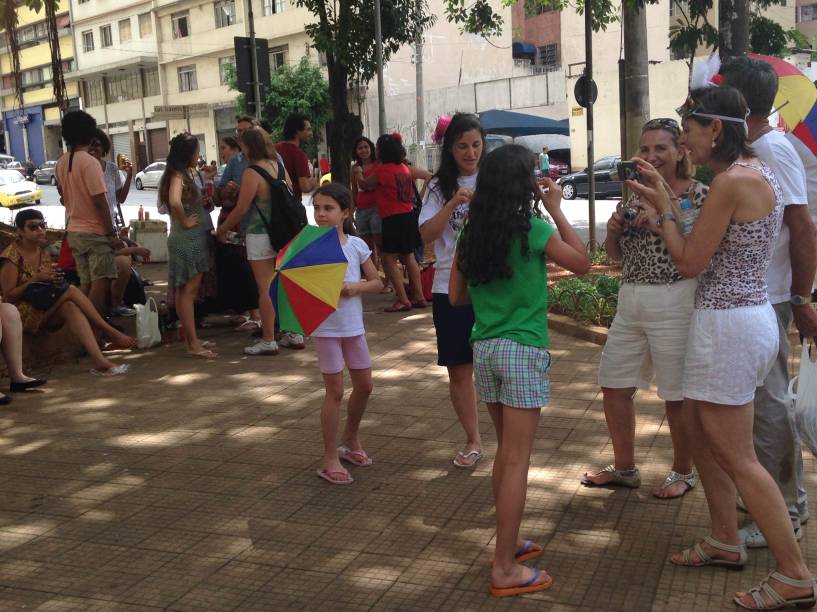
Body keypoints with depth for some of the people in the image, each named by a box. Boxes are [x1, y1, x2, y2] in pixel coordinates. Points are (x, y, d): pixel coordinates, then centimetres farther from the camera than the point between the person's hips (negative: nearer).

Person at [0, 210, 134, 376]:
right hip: (23, 313, -6)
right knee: (71, 291, -26)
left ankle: (99, 361, -45)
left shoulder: (43, 251, 12)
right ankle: (111, 333, -22)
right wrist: (36, 278, -19)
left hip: (47, 312, 6)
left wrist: (54, 279, -3)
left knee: (70, 307, -30)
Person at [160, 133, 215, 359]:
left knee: (186, 290, 13)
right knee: (188, 290, -7)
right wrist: (184, 221, -19)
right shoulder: (178, 175, -15)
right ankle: (193, 344, -4)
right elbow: (174, 202, -33)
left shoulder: (185, 173, 14)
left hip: (194, 238, 9)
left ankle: (190, 338, 21)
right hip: (187, 239, -9)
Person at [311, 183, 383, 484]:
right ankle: (330, 459, 10)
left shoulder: (356, 245, -1)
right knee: (335, 391, -1)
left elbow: (377, 283, 3)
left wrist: (355, 287, -15)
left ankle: (350, 439, 38)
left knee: (364, 386, 14)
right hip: (325, 327, -4)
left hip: (353, 325, 4)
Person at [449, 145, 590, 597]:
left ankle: (508, 542, 31)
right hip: (522, 350, -6)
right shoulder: (533, 228, -10)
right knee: (517, 460, -1)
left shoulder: (472, 233, 5)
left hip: (484, 349, 6)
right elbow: (581, 263, 1)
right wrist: (556, 210, 4)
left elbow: (456, 296, 10)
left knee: (506, 451, 19)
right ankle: (505, 569, 4)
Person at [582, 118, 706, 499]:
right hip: (630, 302, 7)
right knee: (614, 386, 12)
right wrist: (614, 229, -2)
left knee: (677, 395, 4)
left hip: (674, 303, -7)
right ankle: (624, 468, 30)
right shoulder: (635, 196, 12)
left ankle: (683, 473, 25)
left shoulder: (699, 195, -6)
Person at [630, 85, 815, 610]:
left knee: (736, 457, -1)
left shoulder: (732, 180, -19)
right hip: (748, 313, 10)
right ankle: (726, 541, 33)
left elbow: (690, 262, -15)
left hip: (727, 325, -10)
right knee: (701, 433, 20)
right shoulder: (759, 173, 11)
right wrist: (667, 200, 10)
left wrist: (664, 206, -3)